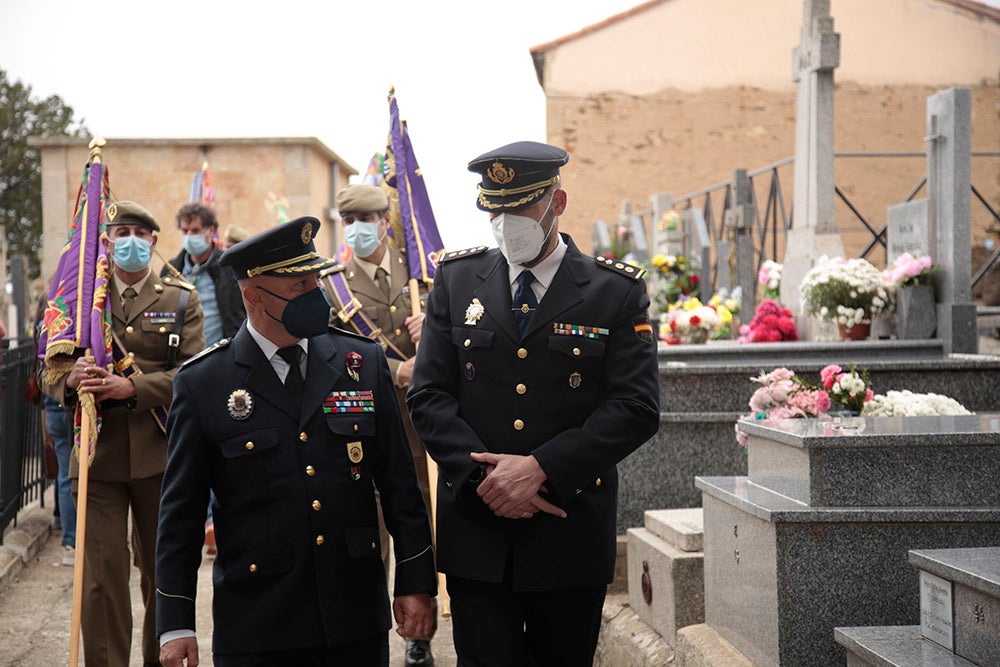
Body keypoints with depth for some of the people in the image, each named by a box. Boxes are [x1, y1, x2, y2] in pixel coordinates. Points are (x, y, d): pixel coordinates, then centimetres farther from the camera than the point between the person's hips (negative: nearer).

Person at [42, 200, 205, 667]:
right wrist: (71, 381, -15)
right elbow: (52, 378, 9)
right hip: (99, 456, 0)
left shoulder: (181, 302, 8)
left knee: (163, 573, 10)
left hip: (160, 457, 0)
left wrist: (133, 388, -18)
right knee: (102, 577, -4)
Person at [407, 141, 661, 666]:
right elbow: (428, 395, 2)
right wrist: (485, 475, -13)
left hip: (571, 538, 0)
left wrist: (540, 468, -17)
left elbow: (635, 408, -8)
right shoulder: (456, 280, 6)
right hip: (476, 537, 1)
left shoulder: (618, 292, 0)